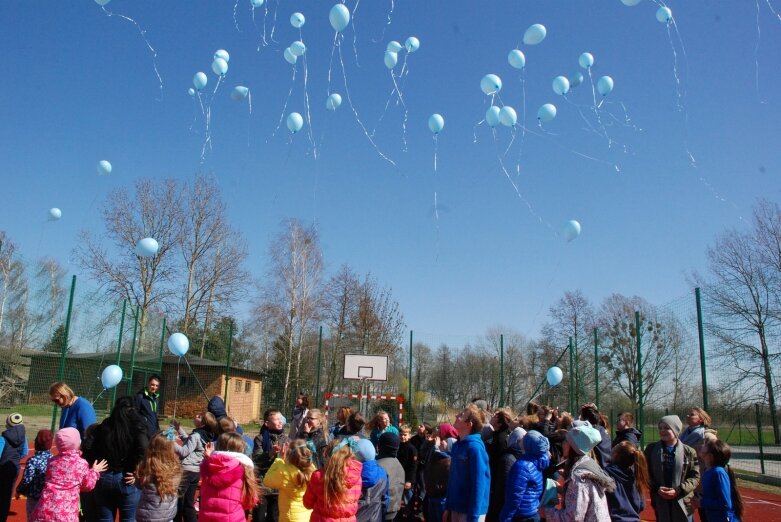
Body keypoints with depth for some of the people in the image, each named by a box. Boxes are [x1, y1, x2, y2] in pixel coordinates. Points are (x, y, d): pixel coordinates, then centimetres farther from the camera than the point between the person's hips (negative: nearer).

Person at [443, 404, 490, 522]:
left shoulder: (475, 447, -18)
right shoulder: (457, 445, 7)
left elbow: (479, 485, -20)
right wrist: (448, 507, 14)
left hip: (470, 512, -8)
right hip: (456, 509, 8)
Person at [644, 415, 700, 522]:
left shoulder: (689, 452, -3)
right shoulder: (651, 449, 2)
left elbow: (695, 477, -4)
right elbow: (646, 473, 5)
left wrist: (678, 491, -15)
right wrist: (656, 489, -11)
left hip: (683, 501, -1)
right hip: (660, 501, 2)